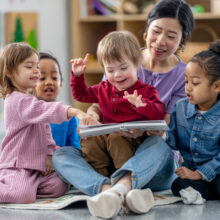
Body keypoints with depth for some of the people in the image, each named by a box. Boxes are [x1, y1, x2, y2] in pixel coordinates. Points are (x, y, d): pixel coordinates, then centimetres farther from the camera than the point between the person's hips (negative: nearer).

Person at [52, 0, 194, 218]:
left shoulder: (184, 76, 0)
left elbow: (167, 128, -8)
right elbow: (99, 101, 7)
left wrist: (142, 130, -32)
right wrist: (91, 114, -19)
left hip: (155, 168, -3)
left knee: (158, 144, -37)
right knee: (60, 154, -22)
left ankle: (117, 188, -62)